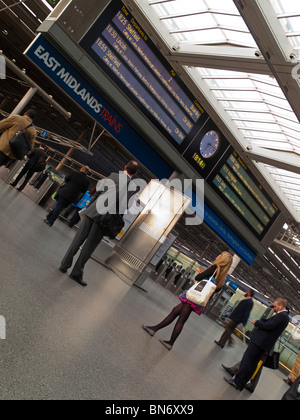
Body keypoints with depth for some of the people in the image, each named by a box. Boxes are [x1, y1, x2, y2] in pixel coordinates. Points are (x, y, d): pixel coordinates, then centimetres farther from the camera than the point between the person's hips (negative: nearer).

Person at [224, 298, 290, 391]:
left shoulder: (281, 316, -16)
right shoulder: (285, 316, 15)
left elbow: (268, 326, -21)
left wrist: (256, 322, -7)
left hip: (260, 341, -10)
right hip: (265, 344, 10)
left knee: (247, 360, -5)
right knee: (253, 364, 12)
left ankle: (237, 381, -3)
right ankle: (241, 384, 17)